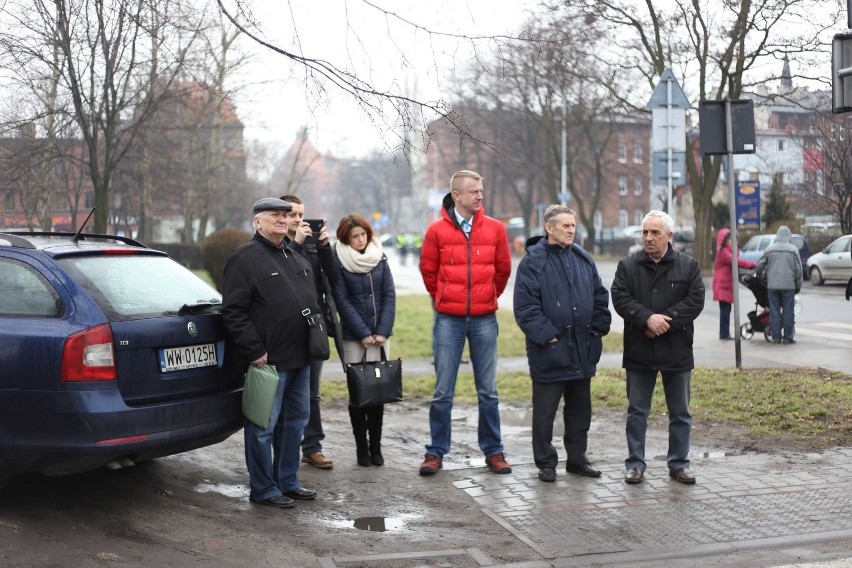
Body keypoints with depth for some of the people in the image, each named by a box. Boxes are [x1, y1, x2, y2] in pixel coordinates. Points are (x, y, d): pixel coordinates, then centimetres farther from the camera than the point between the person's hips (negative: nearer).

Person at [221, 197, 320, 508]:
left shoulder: (297, 259, 18)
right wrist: (254, 351, -18)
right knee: (264, 425, -1)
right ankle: (263, 489, 8)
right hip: (269, 360, -9)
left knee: (295, 421, 15)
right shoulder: (246, 258, -9)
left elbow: (312, 301, 28)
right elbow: (233, 310, -16)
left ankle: (287, 482, 27)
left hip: (300, 358, 9)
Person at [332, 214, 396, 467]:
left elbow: (389, 295, 3)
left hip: (380, 335, 3)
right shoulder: (339, 262, -4)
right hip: (353, 337, -3)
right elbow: (342, 301, -8)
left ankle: (375, 446, 11)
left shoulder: (380, 258, 7)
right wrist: (364, 334, -12)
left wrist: (383, 331, -7)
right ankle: (361, 446, 9)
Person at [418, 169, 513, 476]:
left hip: (484, 319, 1)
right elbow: (428, 270, 8)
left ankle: (493, 451, 17)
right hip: (448, 319, -1)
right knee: (443, 391, 4)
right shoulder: (437, 230, -2)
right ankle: (436, 452, 13)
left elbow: (503, 268, 12)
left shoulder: (495, 228, 1)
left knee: (488, 391, 7)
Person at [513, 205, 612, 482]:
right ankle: (546, 463, 17)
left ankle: (577, 458, 28)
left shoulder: (583, 259, 9)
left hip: (582, 350, 6)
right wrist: (546, 334, -17)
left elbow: (599, 295, 15)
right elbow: (525, 307, -13)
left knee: (580, 409, 15)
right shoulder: (533, 261, -9)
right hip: (549, 351, -6)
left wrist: (599, 327, 5)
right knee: (544, 412, 4)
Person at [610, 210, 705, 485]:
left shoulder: (687, 265, 2)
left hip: (677, 351, 0)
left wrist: (666, 321, -17)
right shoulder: (628, 265, 3)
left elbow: (695, 300, -7)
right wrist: (647, 318, -22)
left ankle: (679, 463, 21)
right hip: (639, 352, 0)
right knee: (637, 411, 7)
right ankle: (635, 463, 16)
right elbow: (620, 298, -8)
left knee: (680, 412, 10)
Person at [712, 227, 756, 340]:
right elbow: (736, 261, -23)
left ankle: (725, 333, 11)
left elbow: (737, 260, 12)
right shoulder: (723, 252, -12)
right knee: (725, 310, -8)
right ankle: (724, 333, -7)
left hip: (727, 284, 10)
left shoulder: (728, 251, 21)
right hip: (723, 284, -10)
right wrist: (753, 265, -22)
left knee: (726, 310, 9)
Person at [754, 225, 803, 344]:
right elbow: (798, 270, -1)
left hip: (772, 286, 1)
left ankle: (776, 336, 5)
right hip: (789, 285, -1)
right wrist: (798, 285, 9)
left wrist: (760, 277, 24)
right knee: (788, 311, 3)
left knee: (774, 311, 5)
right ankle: (788, 337, 4)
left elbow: (759, 266, 5)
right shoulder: (793, 250, -2)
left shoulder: (769, 249, 2)